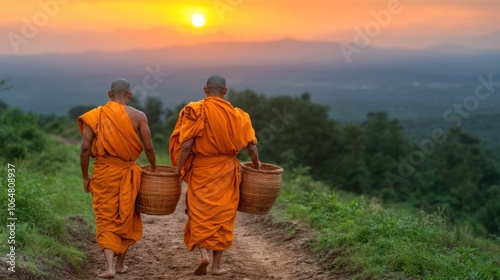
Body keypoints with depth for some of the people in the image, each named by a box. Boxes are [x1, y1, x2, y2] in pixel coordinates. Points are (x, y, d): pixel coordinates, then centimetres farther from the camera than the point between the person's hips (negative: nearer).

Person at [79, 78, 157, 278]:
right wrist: (153, 168, 14)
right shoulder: (138, 116, -3)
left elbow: (85, 148, -6)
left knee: (105, 219, 6)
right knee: (127, 217, 17)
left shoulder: (95, 115, -1)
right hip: (128, 172, 0)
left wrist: (85, 177, 4)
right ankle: (120, 263, 28)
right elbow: (148, 147, -4)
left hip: (103, 172, 0)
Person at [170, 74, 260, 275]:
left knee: (200, 213, 11)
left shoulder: (195, 111, -8)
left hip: (200, 170, -1)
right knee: (223, 216, 10)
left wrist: (178, 169, -4)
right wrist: (256, 165, 15)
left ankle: (203, 254, -8)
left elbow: (186, 145, -15)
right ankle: (217, 265, 13)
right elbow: (251, 146, -3)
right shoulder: (236, 115, -2)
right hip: (226, 170, 1)